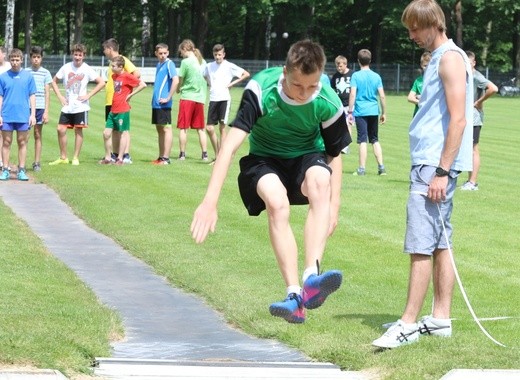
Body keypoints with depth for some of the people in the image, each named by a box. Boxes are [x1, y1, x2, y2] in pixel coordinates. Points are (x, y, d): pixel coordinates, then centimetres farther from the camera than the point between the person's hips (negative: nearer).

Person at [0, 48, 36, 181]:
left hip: (23, 116, 0)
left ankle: (21, 170, 11)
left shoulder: (28, 76, 2)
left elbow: (32, 96, 5)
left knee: (22, 143, 6)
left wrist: (33, 114, 0)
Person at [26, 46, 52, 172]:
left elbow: (47, 93, 5)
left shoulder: (45, 73, 5)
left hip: (40, 107, 0)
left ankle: (37, 163, 10)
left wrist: (46, 111, 0)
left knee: (38, 135, 5)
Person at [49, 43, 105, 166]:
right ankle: (63, 157, 10)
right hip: (67, 106, 3)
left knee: (78, 131, 1)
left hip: (80, 106, -2)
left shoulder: (87, 69, -5)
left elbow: (101, 83, -3)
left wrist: (88, 95, -8)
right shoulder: (66, 67, 1)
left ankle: (76, 158, 10)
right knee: (61, 129, -2)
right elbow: (54, 81, 13)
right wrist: (60, 96, 2)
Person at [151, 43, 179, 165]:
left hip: (164, 103, -9)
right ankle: (161, 157, 18)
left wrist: (168, 98, -19)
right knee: (159, 129, 12)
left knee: (166, 128, -6)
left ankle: (166, 158, -5)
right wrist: (155, 98, 15)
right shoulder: (159, 64, 16)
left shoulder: (169, 64, -9)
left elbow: (176, 81, -21)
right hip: (156, 103, 9)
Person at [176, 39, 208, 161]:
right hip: (200, 97, 5)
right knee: (200, 129, 11)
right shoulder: (201, 62, 6)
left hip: (187, 97, -5)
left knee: (183, 128, 3)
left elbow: (180, 79, -6)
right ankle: (205, 154, 8)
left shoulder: (186, 62, -10)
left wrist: (178, 88, 14)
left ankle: (182, 154, 3)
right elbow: (206, 79, 12)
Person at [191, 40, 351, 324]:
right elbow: (231, 143, -33)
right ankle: (294, 295, -34)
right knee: (277, 204, -34)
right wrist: (210, 201, -41)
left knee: (319, 180, -36)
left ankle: (311, 277, -46)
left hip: (307, 157, 1)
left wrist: (333, 206, -7)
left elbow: (334, 155, -2)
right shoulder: (261, 89, -27)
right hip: (265, 159, -1)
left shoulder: (328, 103, -20)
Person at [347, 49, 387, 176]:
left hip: (361, 112, -3)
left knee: (363, 140, -3)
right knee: (375, 140, 14)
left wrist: (350, 112, -7)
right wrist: (384, 113, 12)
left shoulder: (356, 76, -5)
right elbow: (382, 96, 4)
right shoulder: (376, 76, 5)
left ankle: (362, 169, -3)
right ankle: (381, 167, 10)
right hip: (374, 112, 4)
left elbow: (352, 95, -11)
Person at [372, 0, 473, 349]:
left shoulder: (451, 58, -12)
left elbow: (458, 118, -19)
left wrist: (441, 172, -23)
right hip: (429, 164, 10)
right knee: (440, 243, 11)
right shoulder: (439, 58, 18)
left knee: (421, 245, -11)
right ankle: (441, 319, 15)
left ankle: (409, 324, -11)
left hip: (435, 165, -10)